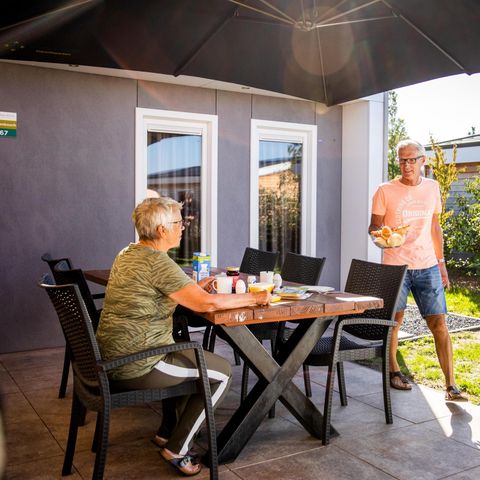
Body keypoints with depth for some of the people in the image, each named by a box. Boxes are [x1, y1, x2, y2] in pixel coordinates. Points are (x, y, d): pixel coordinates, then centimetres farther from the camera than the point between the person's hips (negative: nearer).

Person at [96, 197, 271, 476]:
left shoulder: (128, 254, 9)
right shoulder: (157, 262, -21)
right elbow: (208, 303, -25)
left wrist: (194, 288, 11)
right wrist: (255, 298, -11)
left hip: (115, 357, 10)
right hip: (138, 366, -10)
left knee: (195, 356, 29)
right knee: (222, 373, 5)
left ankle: (167, 432, 34)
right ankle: (177, 448, 12)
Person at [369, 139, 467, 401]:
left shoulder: (432, 187, 9)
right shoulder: (385, 191, -3)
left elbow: (435, 227, 15)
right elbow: (373, 227, 1)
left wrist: (441, 262, 13)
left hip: (427, 266, 3)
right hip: (395, 266, -2)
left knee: (439, 324, -2)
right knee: (394, 321, 8)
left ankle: (451, 386, 3)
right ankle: (393, 372, 28)